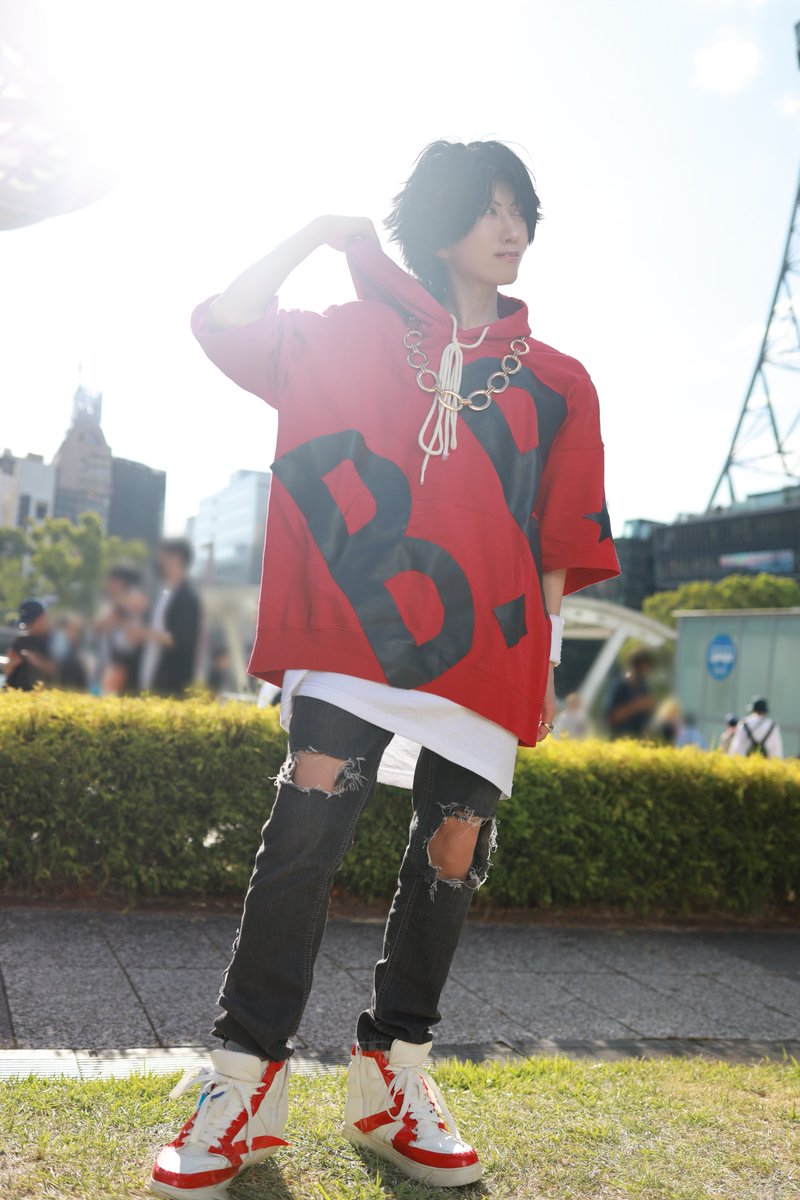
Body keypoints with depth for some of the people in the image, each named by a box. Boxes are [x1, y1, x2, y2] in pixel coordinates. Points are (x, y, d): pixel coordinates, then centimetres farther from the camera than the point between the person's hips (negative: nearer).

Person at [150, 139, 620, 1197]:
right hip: (359, 632, -2)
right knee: (310, 819, -16)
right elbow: (226, 323, 10)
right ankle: (247, 1083, -5)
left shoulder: (557, 383, 16)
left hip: (486, 652, 3)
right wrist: (317, 235, 10)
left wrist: (545, 661, 9)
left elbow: (561, 542, 15)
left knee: (454, 852, 3)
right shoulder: (360, 337, 13)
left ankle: (392, 1079, 18)